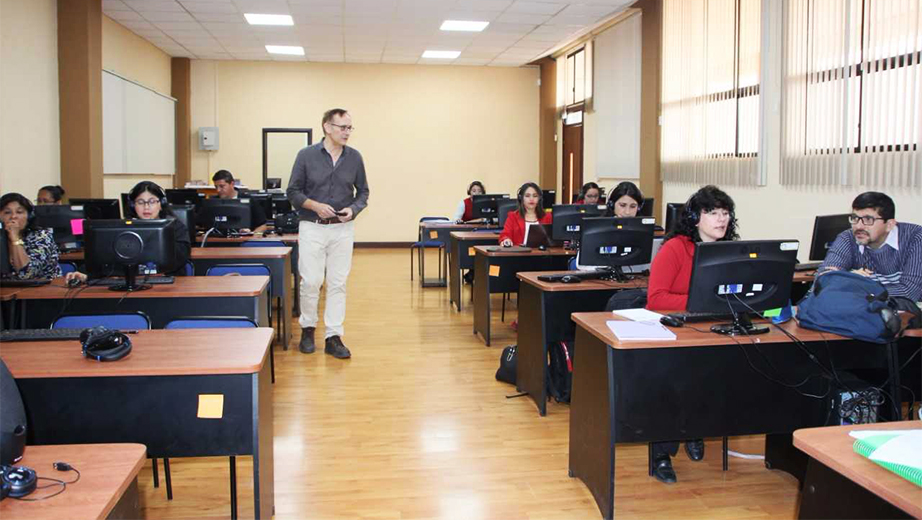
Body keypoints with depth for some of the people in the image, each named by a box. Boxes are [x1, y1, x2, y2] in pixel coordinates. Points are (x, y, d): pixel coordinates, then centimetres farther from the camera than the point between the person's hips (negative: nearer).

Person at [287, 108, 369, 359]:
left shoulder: (355, 157, 3)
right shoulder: (306, 155, -3)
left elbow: (363, 192, 10)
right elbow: (293, 192, 1)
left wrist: (353, 209, -9)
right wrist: (316, 206, -15)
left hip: (343, 228, 2)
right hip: (312, 226, -2)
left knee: (338, 283, 2)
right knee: (311, 281, -1)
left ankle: (333, 337, 9)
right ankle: (308, 328, 21)